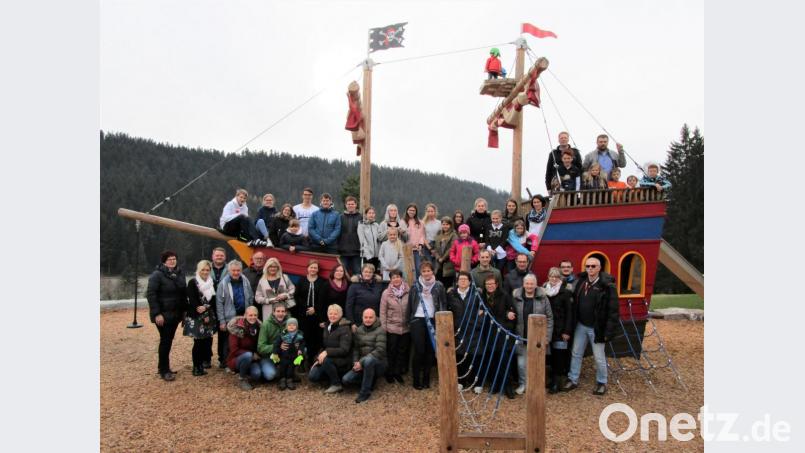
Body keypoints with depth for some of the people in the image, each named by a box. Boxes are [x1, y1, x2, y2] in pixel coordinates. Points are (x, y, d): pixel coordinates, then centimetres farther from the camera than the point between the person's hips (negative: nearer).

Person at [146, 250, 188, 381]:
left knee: (169, 340, 13)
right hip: (163, 314, -6)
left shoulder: (180, 273, 9)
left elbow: (184, 293, 14)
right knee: (165, 341, -3)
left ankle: (162, 367, 25)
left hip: (176, 313, 6)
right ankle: (164, 370, 6)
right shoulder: (157, 274, -11)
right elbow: (151, 294, -15)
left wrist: (184, 310, 10)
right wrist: (156, 313, -20)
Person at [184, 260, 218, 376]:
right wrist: (203, 316, -14)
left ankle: (206, 360, 18)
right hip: (196, 317, -5)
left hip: (210, 317, 5)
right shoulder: (192, 283, -3)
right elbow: (192, 301, -10)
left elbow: (213, 300, 11)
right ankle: (197, 367, 0)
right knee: (198, 341, -6)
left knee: (208, 340, 3)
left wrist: (206, 307, -8)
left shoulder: (212, 283, 13)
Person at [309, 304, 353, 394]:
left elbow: (344, 350, -24)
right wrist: (319, 358, 1)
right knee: (312, 377, -10)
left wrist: (327, 352, -32)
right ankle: (333, 375, 14)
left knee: (326, 359, -36)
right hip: (329, 359, 7)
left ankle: (337, 384, -15)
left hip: (343, 360, -7)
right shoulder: (327, 327, 9)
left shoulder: (345, 329, -15)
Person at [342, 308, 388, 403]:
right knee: (346, 379, -16)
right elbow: (355, 348, 7)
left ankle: (365, 392, -22)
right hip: (362, 364, 5)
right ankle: (370, 380, 10)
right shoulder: (358, 330, 8)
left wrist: (361, 362, -25)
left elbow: (380, 350, -21)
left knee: (368, 360, -39)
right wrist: (355, 362, -13)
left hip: (378, 363, -5)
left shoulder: (380, 331, -11)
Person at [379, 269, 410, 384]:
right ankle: (389, 373, 22)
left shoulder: (408, 291, -3)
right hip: (392, 328, -2)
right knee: (391, 352, 8)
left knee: (403, 351, 11)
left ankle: (398, 372, 25)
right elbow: (382, 312, -3)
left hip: (406, 328, 2)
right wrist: (384, 327, -5)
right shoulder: (386, 293, -5)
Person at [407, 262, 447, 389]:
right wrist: (409, 320, 3)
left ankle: (426, 379, 18)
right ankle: (416, 380, 8)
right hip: (418, 320, -1)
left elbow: (443, 304, 3)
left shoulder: (438, 286, 1)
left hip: (433, 320, 1)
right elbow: (410, 304, 6)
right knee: (419, 351, -3)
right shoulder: (416, 286, 2)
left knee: (430, 350, 5)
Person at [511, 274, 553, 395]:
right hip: (522, 336, 1)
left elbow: (549, 318, 0)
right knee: (521, 361, 7)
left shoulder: (543, 298, -3)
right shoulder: (516, 297, -1)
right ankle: (522, 384, 23)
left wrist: (547, 336, -3)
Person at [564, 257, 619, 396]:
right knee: (576, 354, 13)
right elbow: (575, 302, 10)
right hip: (580, 325, 5)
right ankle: (573, 380, 26)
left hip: (596, 328, -5)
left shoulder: (607, 286, -16)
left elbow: (613, 310, -15)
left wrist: (609, 331, -17)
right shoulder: (581, 281, 2)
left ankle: (601, 383, 27)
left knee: (599, 357, 8)